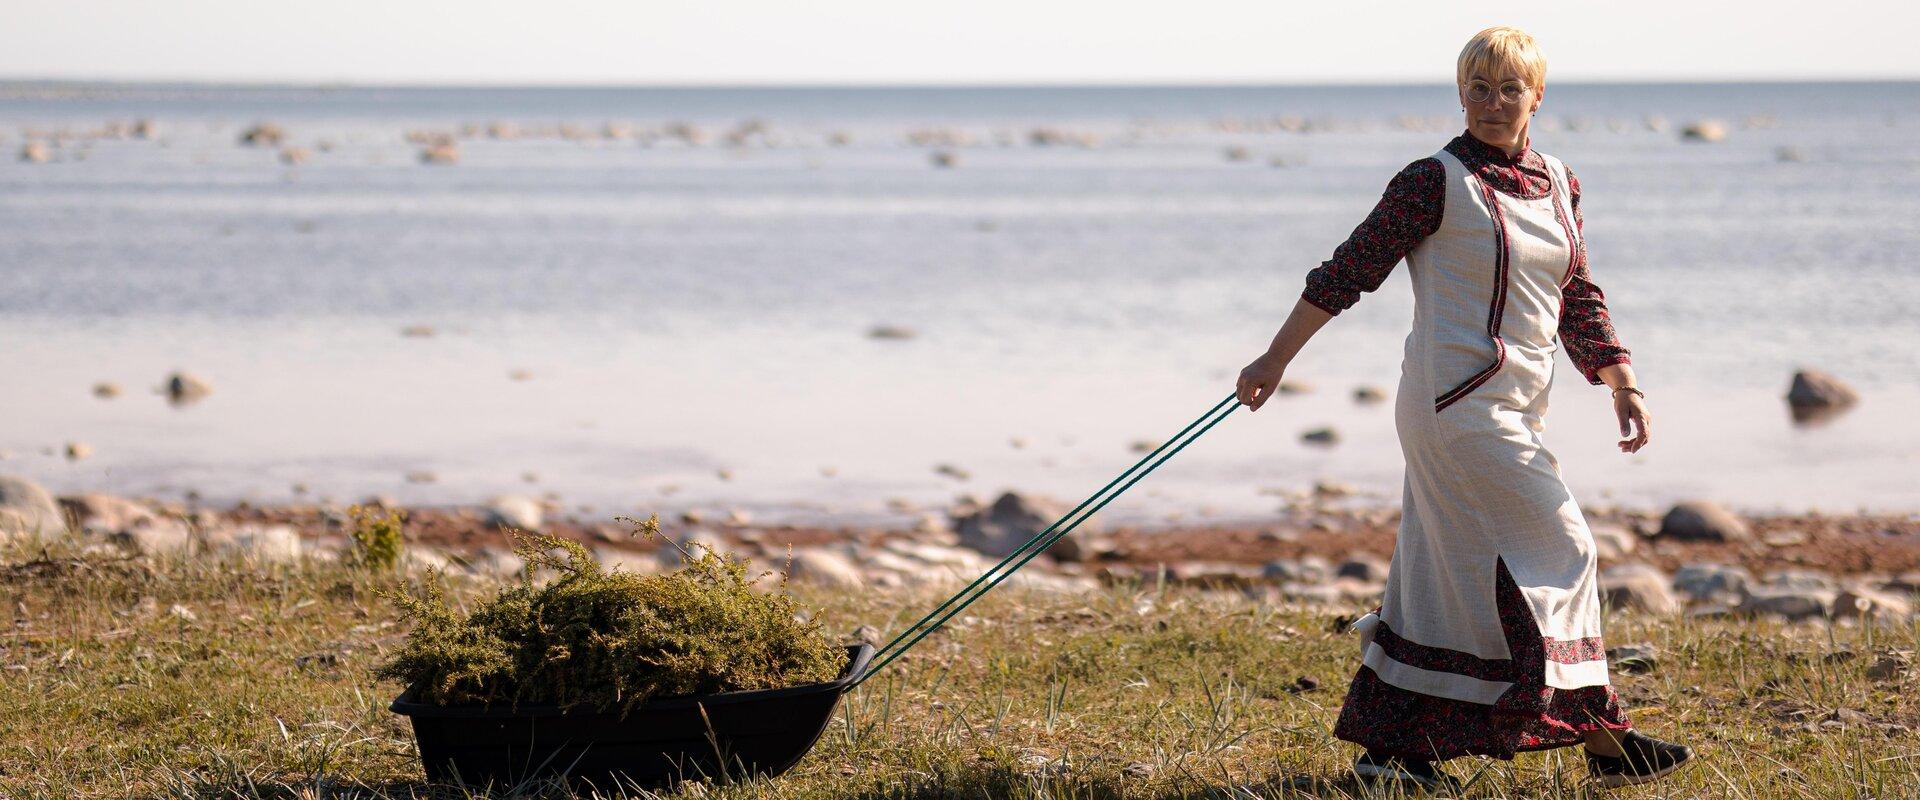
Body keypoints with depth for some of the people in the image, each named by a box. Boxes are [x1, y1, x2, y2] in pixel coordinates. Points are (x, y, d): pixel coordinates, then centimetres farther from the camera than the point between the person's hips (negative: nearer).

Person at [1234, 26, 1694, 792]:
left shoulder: (1558, 184, 12)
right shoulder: (1436, 182, -8)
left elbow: (1578, 301, 17)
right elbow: (1349, 271, -5)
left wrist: (1623, 386, 6)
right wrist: (1274, 361, -4)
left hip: (1513, 409, 7)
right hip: (1458, 402, -7)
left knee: (1441, 574, 9)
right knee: (1556, 550, -8)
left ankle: (1385, 745, 14)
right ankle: (1604, 742, -3)